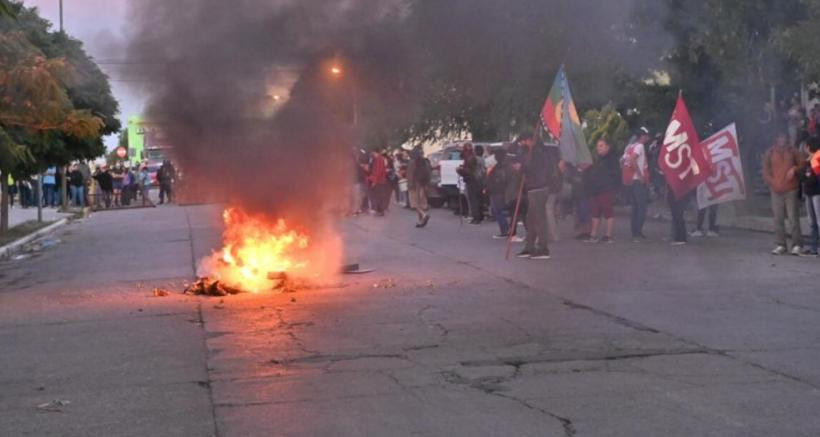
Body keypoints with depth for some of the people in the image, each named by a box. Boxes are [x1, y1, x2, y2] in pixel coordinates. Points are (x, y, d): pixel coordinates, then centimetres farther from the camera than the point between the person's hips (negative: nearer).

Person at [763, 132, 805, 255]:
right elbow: (766, 172, 9)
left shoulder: (793, 151, 6)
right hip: (776, 190, 1)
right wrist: (773, 183, -4)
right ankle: (780, 245, 9)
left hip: (791, 190, -1)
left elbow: (802, 164, 11)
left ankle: (797, 245, -2)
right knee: (778, 218, 3)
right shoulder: (770, 153, 7)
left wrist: (795, 169, -9)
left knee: (793, 217, -6)